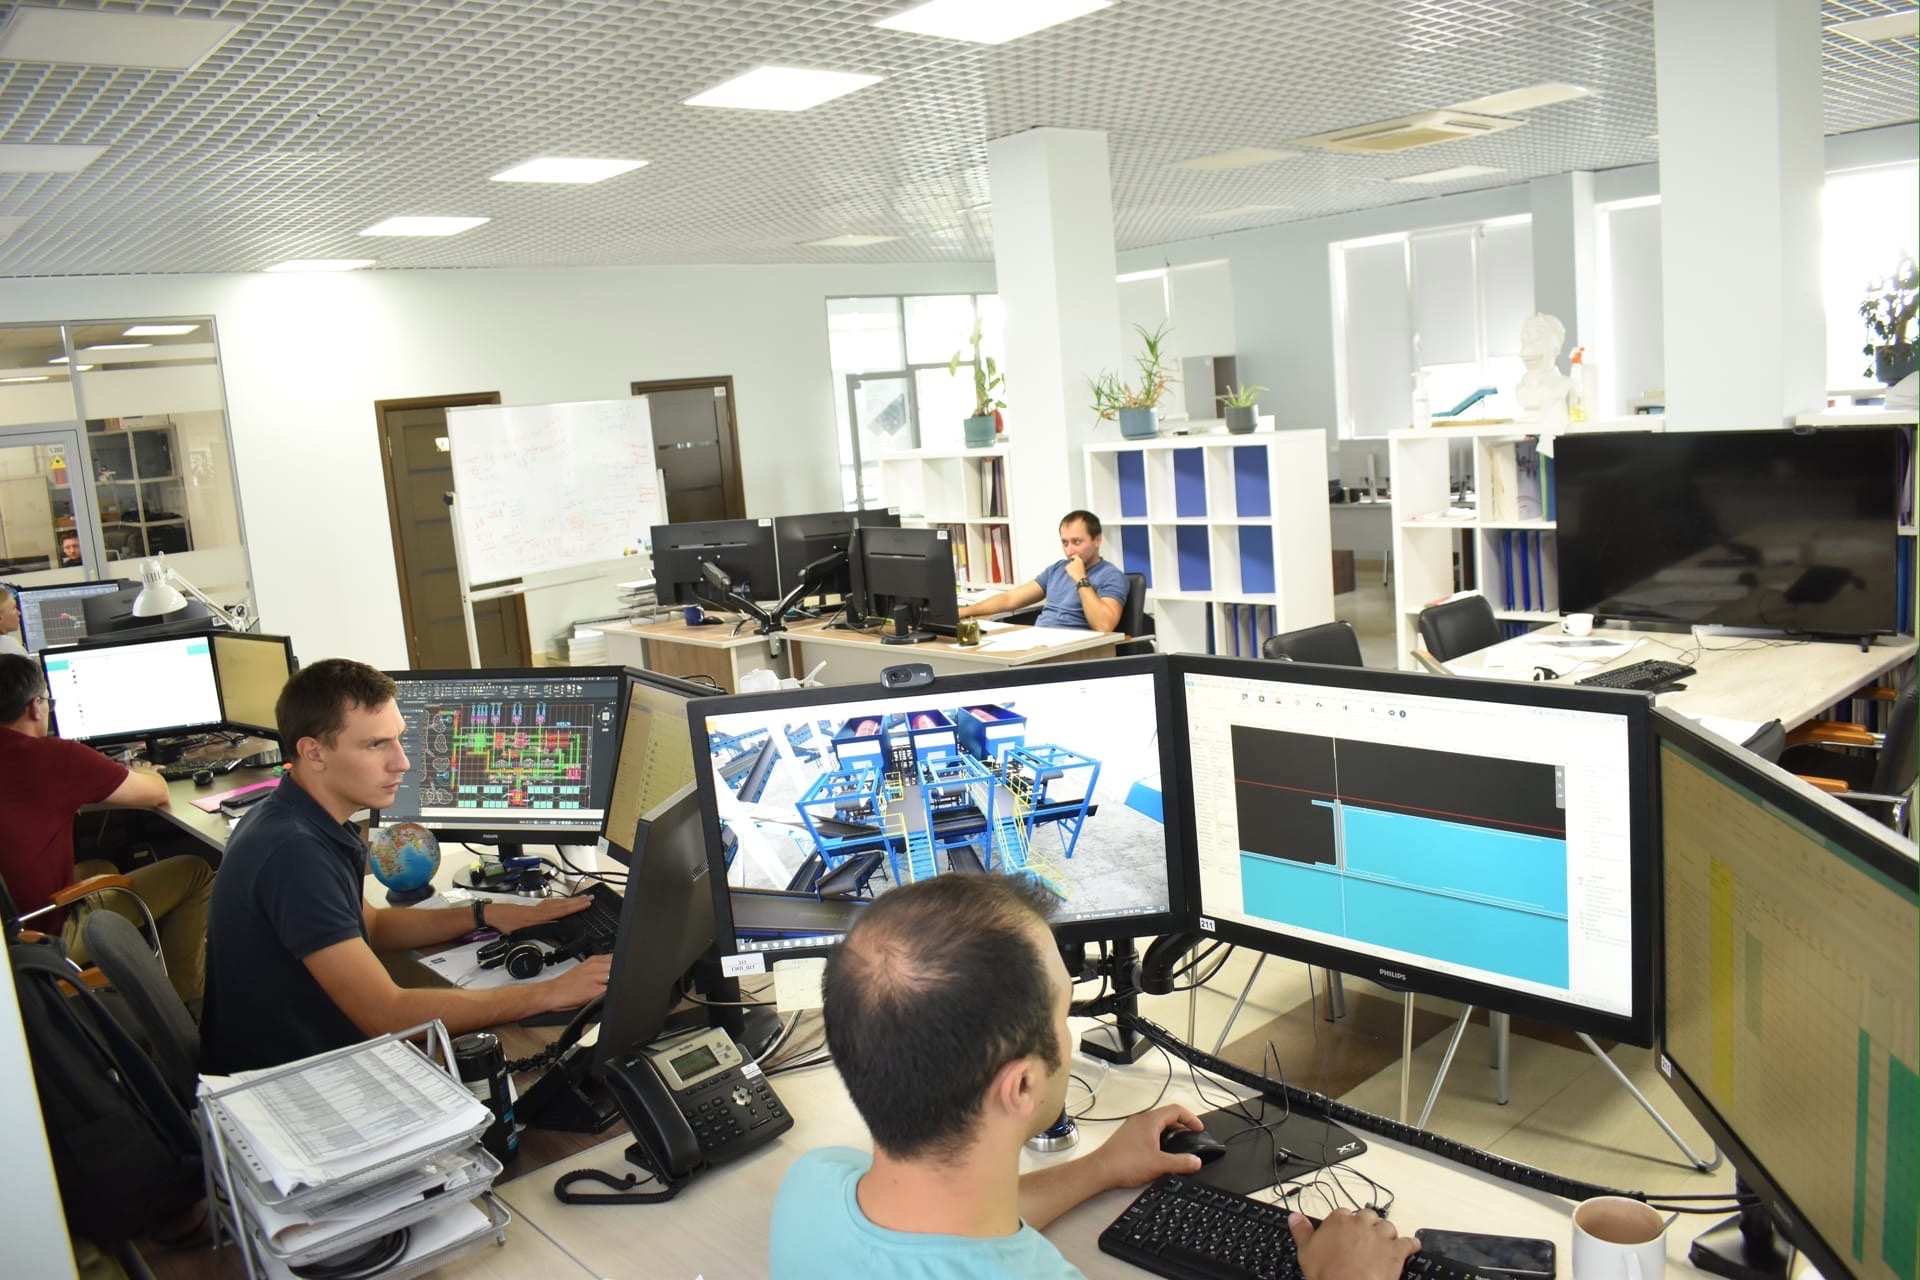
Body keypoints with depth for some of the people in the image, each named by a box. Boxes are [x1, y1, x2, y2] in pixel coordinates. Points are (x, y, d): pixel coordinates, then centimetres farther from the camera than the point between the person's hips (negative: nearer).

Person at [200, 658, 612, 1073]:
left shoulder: (301, 820, 2)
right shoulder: (292, 853, -28)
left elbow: (368, 926, 17)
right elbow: (388, 1016, -29)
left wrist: (484, 915, 4)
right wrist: (548, 993, -24)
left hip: (293, 1061, 8)